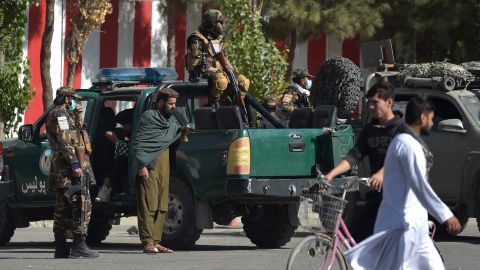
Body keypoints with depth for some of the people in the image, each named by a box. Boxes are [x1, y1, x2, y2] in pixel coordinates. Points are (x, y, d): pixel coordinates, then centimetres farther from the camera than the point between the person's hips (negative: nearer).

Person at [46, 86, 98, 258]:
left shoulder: (64, 115, 23)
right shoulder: (60, 114, -9)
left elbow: (74, 137, 30)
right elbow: (64, 143, -19)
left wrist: (77, 116, 21)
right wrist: (75, 164, -24)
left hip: (62, 170, 11)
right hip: (69, 168, -11)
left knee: (63, 209, 9)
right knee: (82, 204, -14)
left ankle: (61, 248, 9)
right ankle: (79, 245, -19)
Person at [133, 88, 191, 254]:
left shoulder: (171, 119, 21)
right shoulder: (149, 117, -3)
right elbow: (139, 144, -9)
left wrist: (182, 132, 7)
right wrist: (142, 165, -18)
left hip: (164, 165, 8)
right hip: (149, 166, -8)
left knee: (161, 206, 8)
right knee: (148, 204, -10)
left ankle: (156, 242, 13)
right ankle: (148, 242, -12)